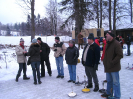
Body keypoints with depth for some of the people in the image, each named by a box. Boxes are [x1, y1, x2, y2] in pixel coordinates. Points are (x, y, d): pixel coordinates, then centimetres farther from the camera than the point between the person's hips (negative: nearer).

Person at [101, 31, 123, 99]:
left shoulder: (116, 44, -15)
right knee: (109, 81, 20)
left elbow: (120, 55, -20)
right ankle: (108, 93, 36)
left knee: (115, 82, 2)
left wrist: (112, 62, -21)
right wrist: (105, 61, 14)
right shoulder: (107, 44, 12)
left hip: (114, 68, -8)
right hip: (108, 67, 8)